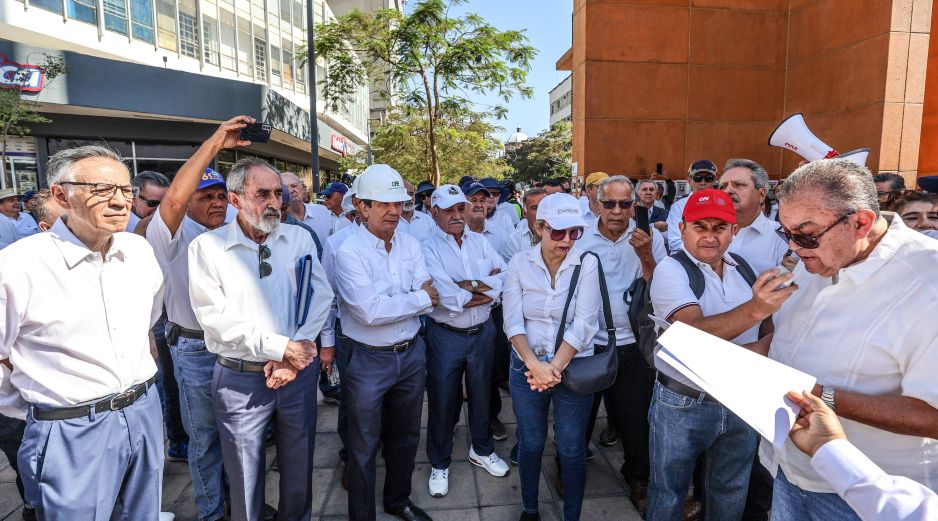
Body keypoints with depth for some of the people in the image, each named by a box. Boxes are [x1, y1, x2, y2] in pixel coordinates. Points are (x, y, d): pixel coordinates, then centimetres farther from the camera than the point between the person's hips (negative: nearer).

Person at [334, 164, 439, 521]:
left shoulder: (411, 245, 0)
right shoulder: (349, 252, -17)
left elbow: (430, 299, -6)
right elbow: (370, 311, -26)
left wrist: (390, 303, -21)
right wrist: (419, 298, -17)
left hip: (412, 354, 6)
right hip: (369, 360, -5)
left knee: (406, 436, 23)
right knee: (364, 446, 12)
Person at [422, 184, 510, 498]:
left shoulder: (479, 241, 3)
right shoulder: (428, 248, -13)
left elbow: (506, 275, -7)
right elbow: (447, 297, -24)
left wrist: (471, 285, -20)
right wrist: (488, 290, -12)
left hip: (483, 331, 4)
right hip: (446, 335, -4)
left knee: (481, 393, 21)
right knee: (443, 400, 11)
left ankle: (481, 450, 44)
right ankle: (440, 464, 33)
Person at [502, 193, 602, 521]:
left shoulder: (587, 263, -9)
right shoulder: (519, 264, -5)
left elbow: (584, 325, -14)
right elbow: (513, 322, -9)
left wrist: (555, 367, -18)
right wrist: (535, 365, -20)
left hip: (574, 368, -1)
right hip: (527, 368, 1)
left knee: (571, 450, 10)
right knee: (530, 444, 16)